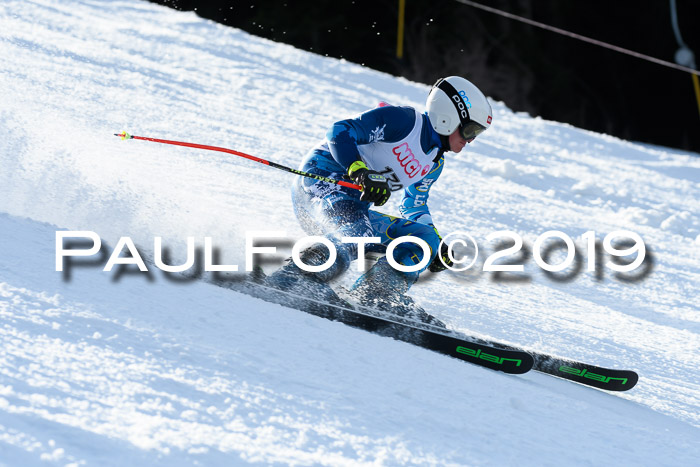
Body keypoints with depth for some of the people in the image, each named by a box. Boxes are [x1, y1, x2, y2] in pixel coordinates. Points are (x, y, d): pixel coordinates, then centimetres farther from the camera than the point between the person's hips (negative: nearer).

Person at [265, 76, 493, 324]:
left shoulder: (434, 162, 17)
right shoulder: (403, 120, -9)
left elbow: (414, 208, 32)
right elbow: (340, 132, -16)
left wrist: (437, 246, 17)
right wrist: (361, 172, -31)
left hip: (354, 208, 9)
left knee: (423, 240, 2)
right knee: (358, 232, -37)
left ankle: (375, 296, -16)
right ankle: (289, 279, -43)